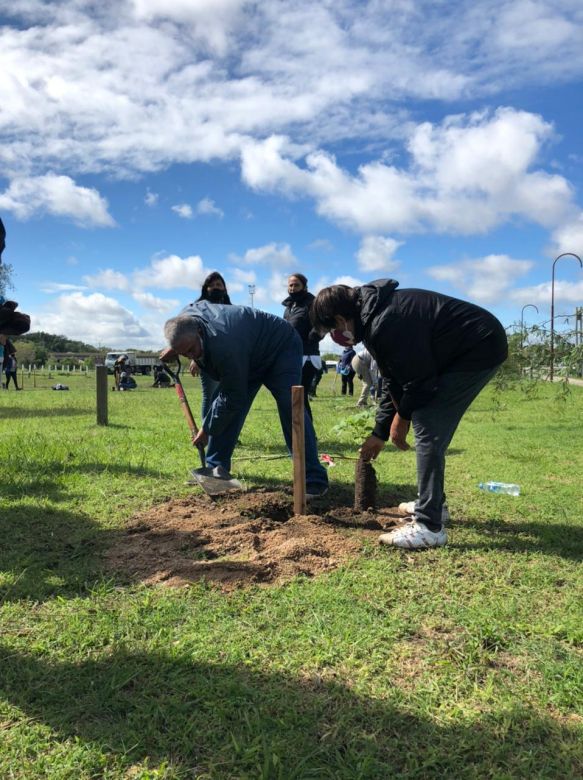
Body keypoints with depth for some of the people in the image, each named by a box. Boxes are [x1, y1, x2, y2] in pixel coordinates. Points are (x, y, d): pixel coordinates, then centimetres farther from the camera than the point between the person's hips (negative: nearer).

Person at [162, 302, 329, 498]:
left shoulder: (224, 347, -43)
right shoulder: (186, 317, -18)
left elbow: (232, 399, -32)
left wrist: (206, 430, -19)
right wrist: (175, 349, -1)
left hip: (281, 347, -9)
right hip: (251, 357, 9)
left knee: (289, 407, -24)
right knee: (230, 412, 0)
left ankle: (314, 480, -23)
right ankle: (216, 468, 11)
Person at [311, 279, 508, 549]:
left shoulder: (383, 325, -27)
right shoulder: (373, 317, 7)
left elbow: (419, 379, -21)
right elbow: (393, 380, 14)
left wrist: (402, 417, -3)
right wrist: (379, 433, 16)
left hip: (479, 349, -10)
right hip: (474, 346, 10)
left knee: (428, 430, -13)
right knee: (432, 428, 16)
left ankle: (429, 527, -8)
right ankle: (433, 503, 29)